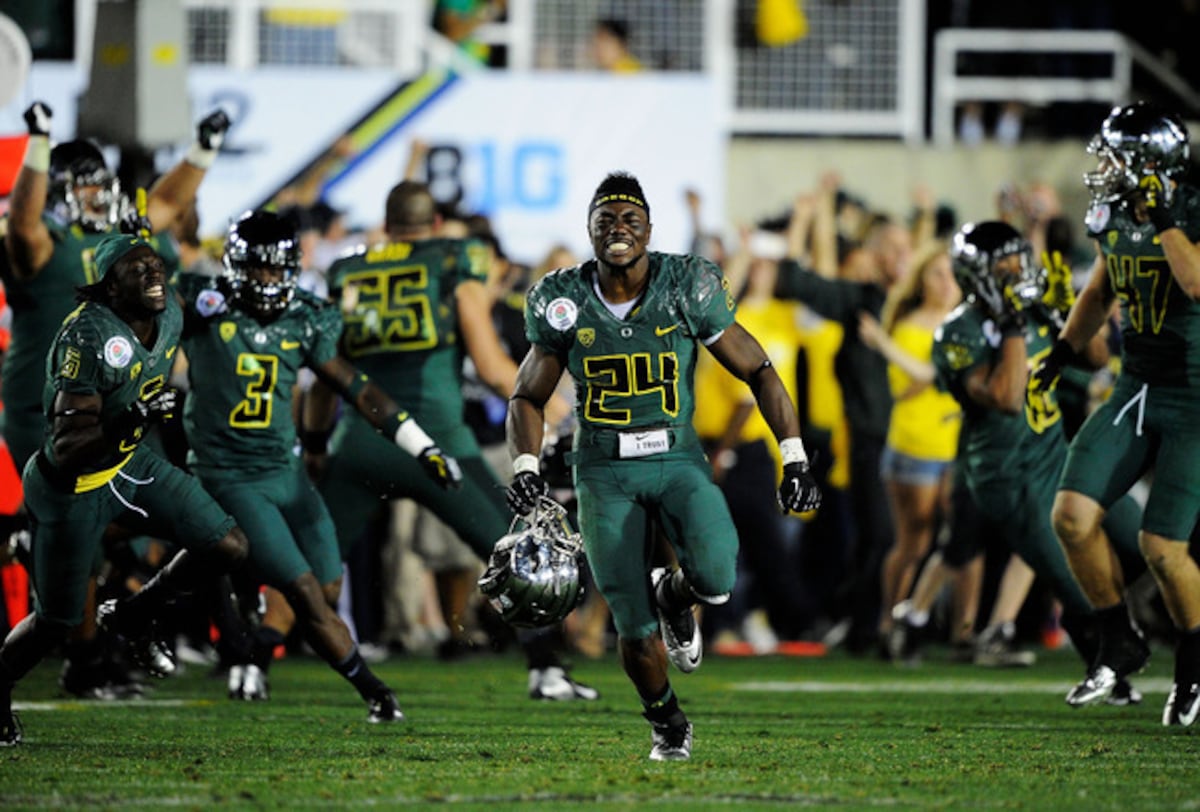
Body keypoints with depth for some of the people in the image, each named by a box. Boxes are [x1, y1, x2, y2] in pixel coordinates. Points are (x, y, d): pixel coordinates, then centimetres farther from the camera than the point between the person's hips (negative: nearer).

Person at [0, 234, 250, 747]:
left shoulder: (169, 317, -9)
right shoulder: (88, 339, -33)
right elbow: (65, 451, -34)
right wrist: (133, 419, -46)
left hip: (131, 464, 7)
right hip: (74, 488, -7)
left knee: (227, 547, 0)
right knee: (56, 623, 6)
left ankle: (132, 617, 22)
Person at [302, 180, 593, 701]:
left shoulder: (347, 275, 15)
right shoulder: (456, 268, 5)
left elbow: (323, 381, 19)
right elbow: (492, 368, 0)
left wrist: (314, 446, 32)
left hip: (359, 442, 3)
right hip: (432, 440, -3)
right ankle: (546, 670, 2)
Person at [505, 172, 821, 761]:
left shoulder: (688, 289, -6)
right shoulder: (566, 302, -1)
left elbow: (757, 371, 1)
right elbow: (528, 397, 11)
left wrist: (795, 460, -6)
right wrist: (526, 468, -7)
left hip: (677, 461, -1)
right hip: (604, 471, 1)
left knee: (715, 579, -27)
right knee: (635, 629, -6)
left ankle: (673, 596, 11)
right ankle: (667, 725, 25)